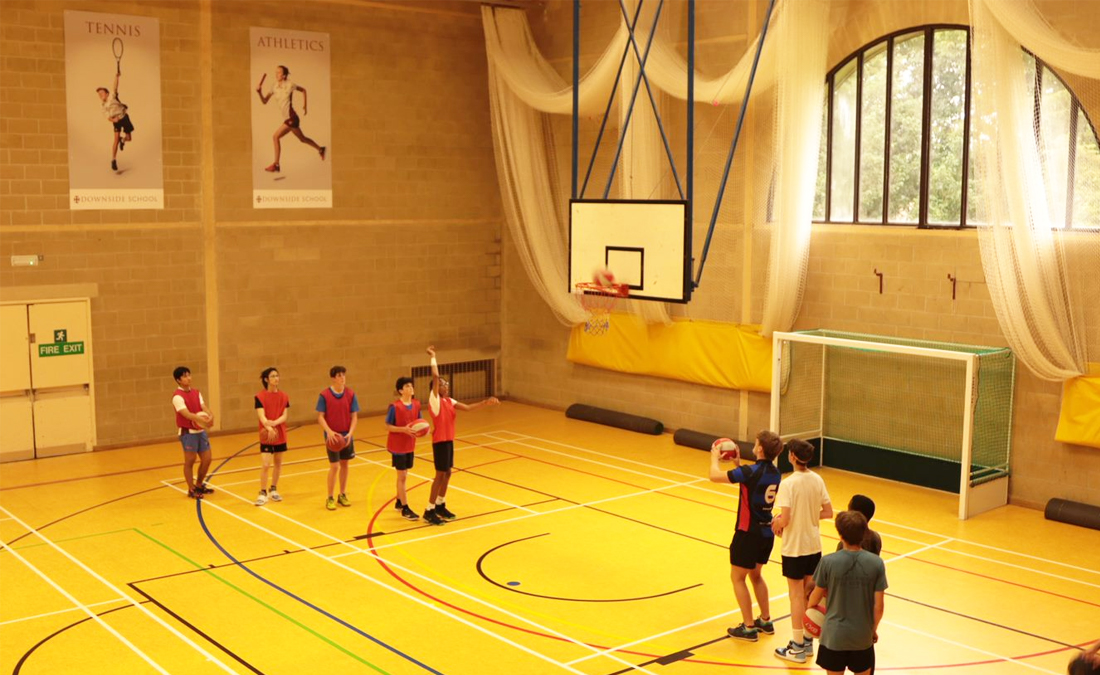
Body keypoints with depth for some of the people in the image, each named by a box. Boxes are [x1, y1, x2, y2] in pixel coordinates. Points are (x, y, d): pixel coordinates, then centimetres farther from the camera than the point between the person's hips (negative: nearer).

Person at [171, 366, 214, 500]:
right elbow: (187, 414, -25)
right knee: (190, 461, 1)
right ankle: (191, 490, 13)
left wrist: (210, 416, -21)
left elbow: (203, 407, 1)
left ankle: (199, 485, 28)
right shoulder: (178, 396, -15)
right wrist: (202, 420, -37)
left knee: (206, 459, 10)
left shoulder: (196, 392, 9)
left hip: (200, 431, 7)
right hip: (188, 432, -7)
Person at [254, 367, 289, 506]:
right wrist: (269, 428, -36)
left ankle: (273, 490, 27)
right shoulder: (260, 396, -8)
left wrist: (274, 423, -24)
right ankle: (263, 493, 2)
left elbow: (284, 416, -4)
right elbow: (261, 416, -18)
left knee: (278, 463, 12)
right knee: (265, 465, -9)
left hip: (281, 435, 4)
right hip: (266, 436, -4)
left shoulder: (283, 396, 2)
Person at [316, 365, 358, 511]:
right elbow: (320, 417, -10)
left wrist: (350, 433, -15)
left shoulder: (350, 394, -3)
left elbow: (354, 416, -2)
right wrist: (329, 431, -24)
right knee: (334, 466, -4)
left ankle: (342, 495, 25)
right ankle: (330, 498, 9)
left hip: (347, 435, 3)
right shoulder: (324, 395, -10)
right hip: (332, 436, -3)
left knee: (344, 464, 11)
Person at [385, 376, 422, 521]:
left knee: (403, 475, 17)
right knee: (402, 476, -1)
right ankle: (405, 509, 5)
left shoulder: (416, 404, 0)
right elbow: (388, 427, -15)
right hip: (398, 446, -6)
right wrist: (404, 429, -27)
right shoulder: (395, 407, -18)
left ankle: (399, 502, 33)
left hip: (410, 445, 6)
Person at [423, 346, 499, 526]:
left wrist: (485, 402, -5)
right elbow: (435, 377, -23)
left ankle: (440, 506, 27)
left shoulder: (449, 401, 9)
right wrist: (433, 357, -18)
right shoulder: (435, 400, -14)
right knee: (440, 474, -5)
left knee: (447, 473, 14)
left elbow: (467, 407, 4)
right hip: (440, 441, -8)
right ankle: (429, 511, 1)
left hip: (449, 440, 8)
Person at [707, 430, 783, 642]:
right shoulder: (774, 472, 1)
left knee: (737, 578, 7)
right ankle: (765, 621, 31)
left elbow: (715, 476, -17)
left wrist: (714, 456, 1)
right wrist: (738, 463, 15)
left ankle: (748, 628, 9)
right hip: (766, 532, 8)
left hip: (749, 533, -8)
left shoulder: (751, 471, -23)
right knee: (755, 575, 25)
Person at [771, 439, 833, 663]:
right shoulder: (817, 480, -2)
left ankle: (797, 647, 13)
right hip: (814, 545, 6)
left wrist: (777, 523, -3)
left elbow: (784, 519, -24)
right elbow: (828, 512, 2)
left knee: (797, 595, 4)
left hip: (794, 548, -6)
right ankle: (808, 642, 27)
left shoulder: (788, 484, -21)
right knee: (810, 594, 16)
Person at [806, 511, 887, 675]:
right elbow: (879, 606, -6)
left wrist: (810, 607, 22)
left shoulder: (828, 562, -16)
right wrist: (874, 629, 12)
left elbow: (816, 595, -1)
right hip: (863, 636, 1)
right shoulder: (877, 563, -13)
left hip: (834, 636, -1)